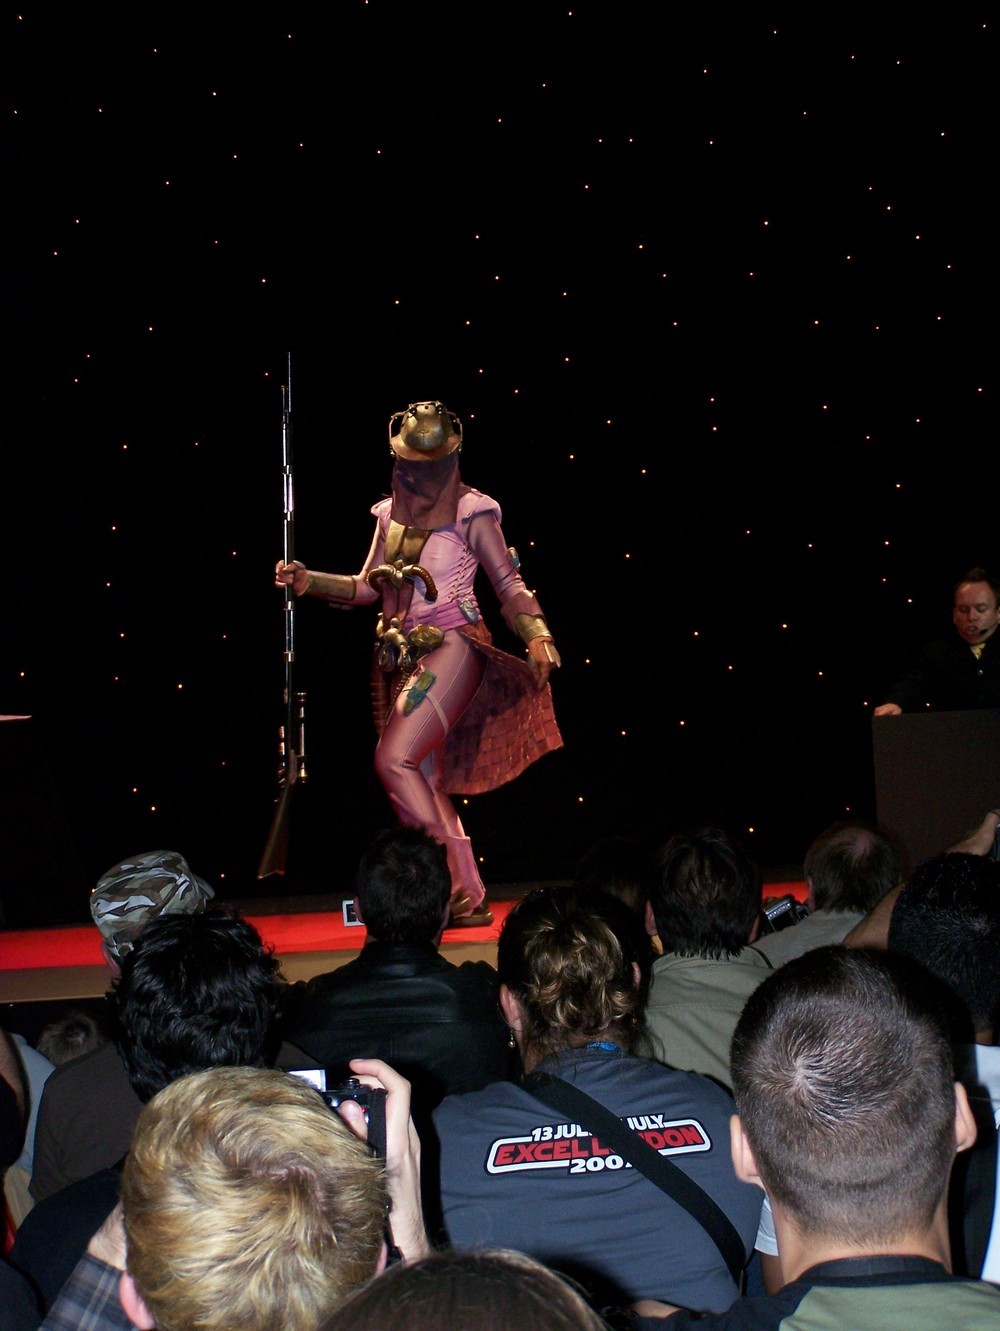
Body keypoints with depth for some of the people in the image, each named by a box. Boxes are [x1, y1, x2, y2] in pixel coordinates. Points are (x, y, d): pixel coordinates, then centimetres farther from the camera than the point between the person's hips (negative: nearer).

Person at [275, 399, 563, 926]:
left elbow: (510, 586, -4)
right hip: (405, 659, 7)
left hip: (451, 650, -7)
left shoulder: (470, 512, -4)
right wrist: (309, 582, 4)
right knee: (423, 782, 4)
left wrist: (537, 634, -20)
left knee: (394, 758, -19)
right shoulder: (393, 514, 13)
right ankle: (469, 898, 9)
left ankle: (453, 885, -13)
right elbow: (367, 587, 18)